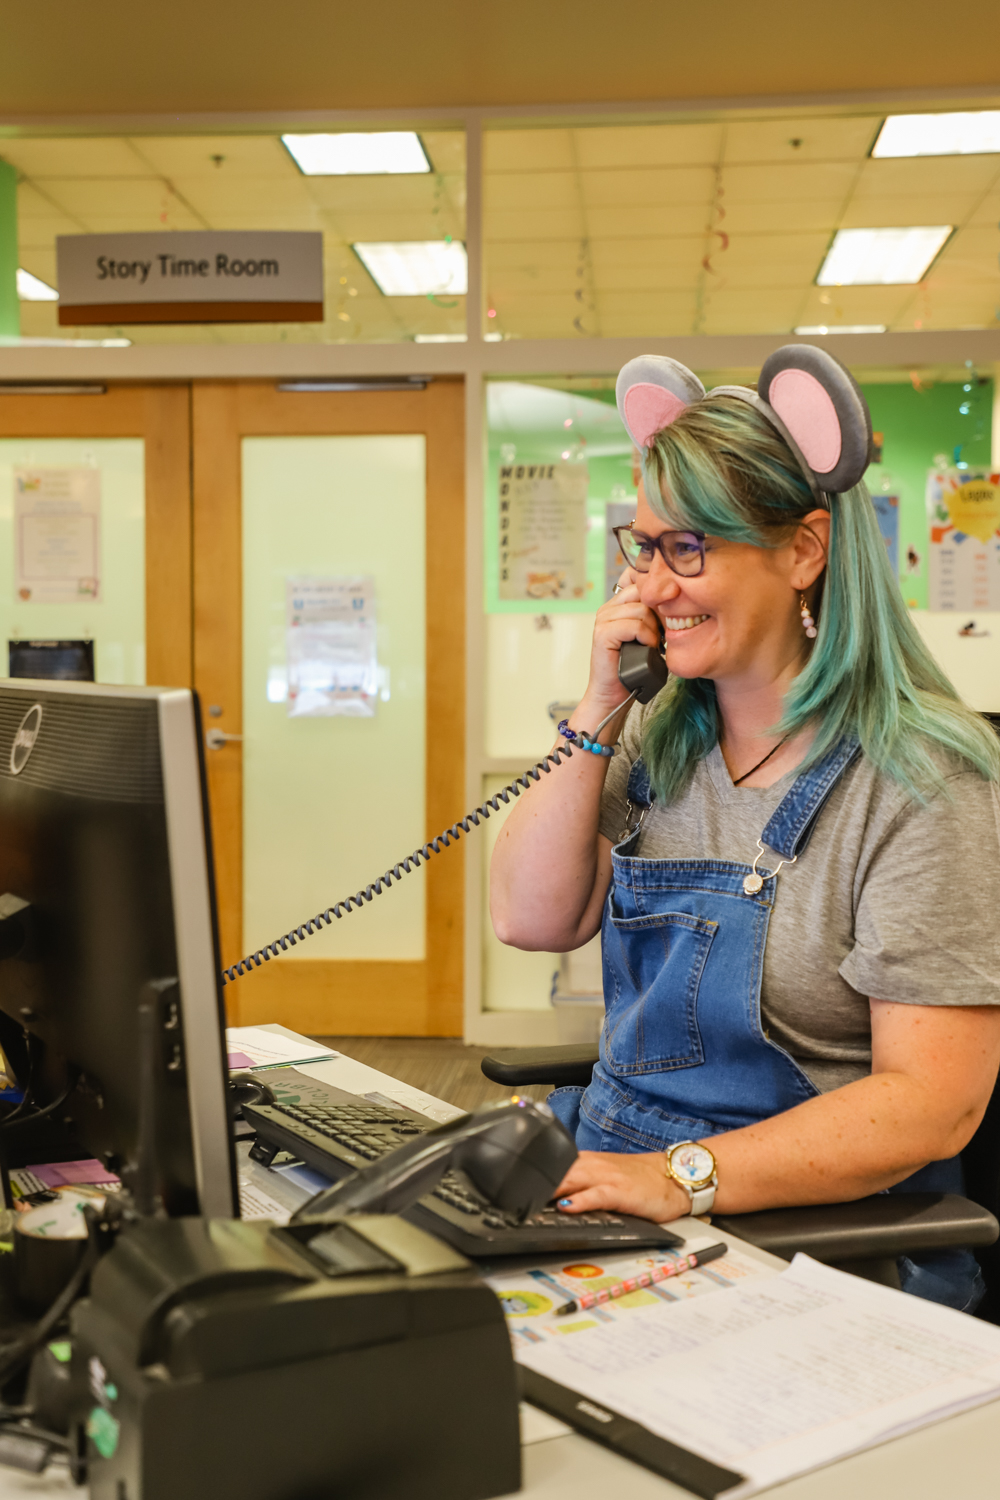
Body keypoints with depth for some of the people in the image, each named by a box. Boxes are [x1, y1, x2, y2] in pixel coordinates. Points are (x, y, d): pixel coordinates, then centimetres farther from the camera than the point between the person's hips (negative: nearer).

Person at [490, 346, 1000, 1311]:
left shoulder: (920, 780, -13)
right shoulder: (663, 736, 9)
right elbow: (530, 919, 4)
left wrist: (686, 1176, -27)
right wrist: (600, 711, -4)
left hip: (814, 1232, -6)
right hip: (613, 1168, 7)